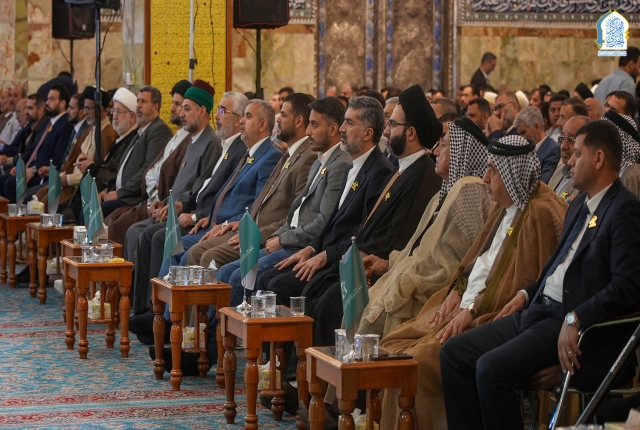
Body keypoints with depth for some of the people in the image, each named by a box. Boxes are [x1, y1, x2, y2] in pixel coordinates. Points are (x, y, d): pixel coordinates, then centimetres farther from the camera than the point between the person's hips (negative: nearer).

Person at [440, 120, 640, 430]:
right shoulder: (581, 204, 17)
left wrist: (575, 320, -25)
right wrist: (527, 294, 13)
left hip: (576, 325, -10)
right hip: (539, 311, 10)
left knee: (491, 369, -26)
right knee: (454, 353, 0)